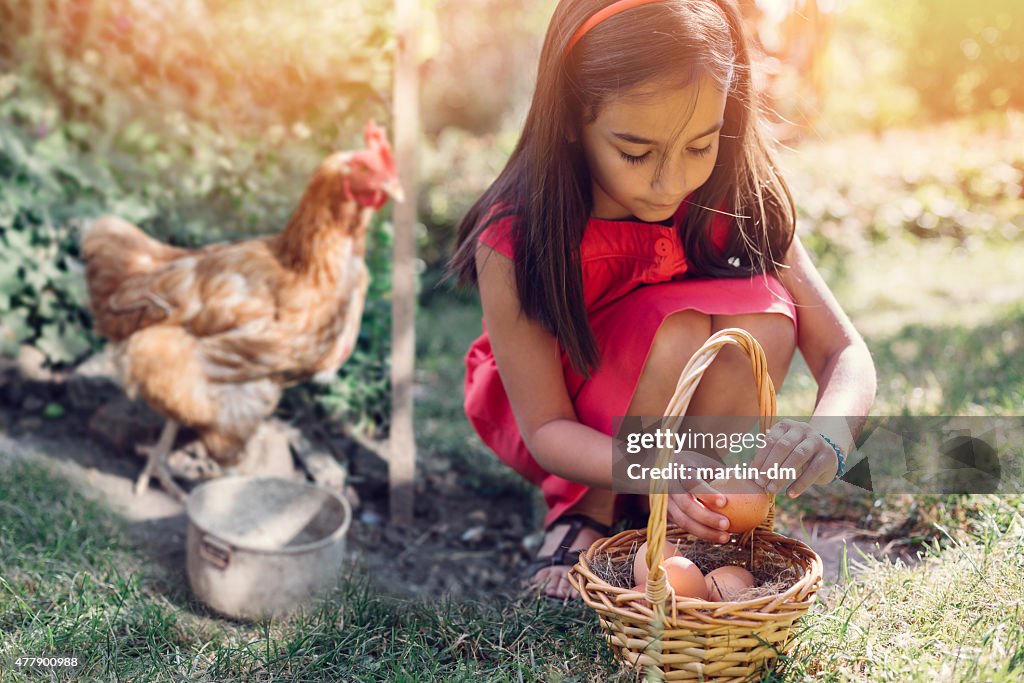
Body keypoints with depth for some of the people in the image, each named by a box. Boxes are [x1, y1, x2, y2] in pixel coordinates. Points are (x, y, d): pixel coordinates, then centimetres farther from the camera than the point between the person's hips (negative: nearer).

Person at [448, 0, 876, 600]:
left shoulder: (739, 200, -21)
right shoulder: (515, 245, -30)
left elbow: (845, 352, -19)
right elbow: (546, 429, -23)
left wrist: (829, 431, -42)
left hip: (683, 416, 3)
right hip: (568, 431, -3)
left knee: (763, 316, -28)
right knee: (676, 332, -33)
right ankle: (587, 512, -9)